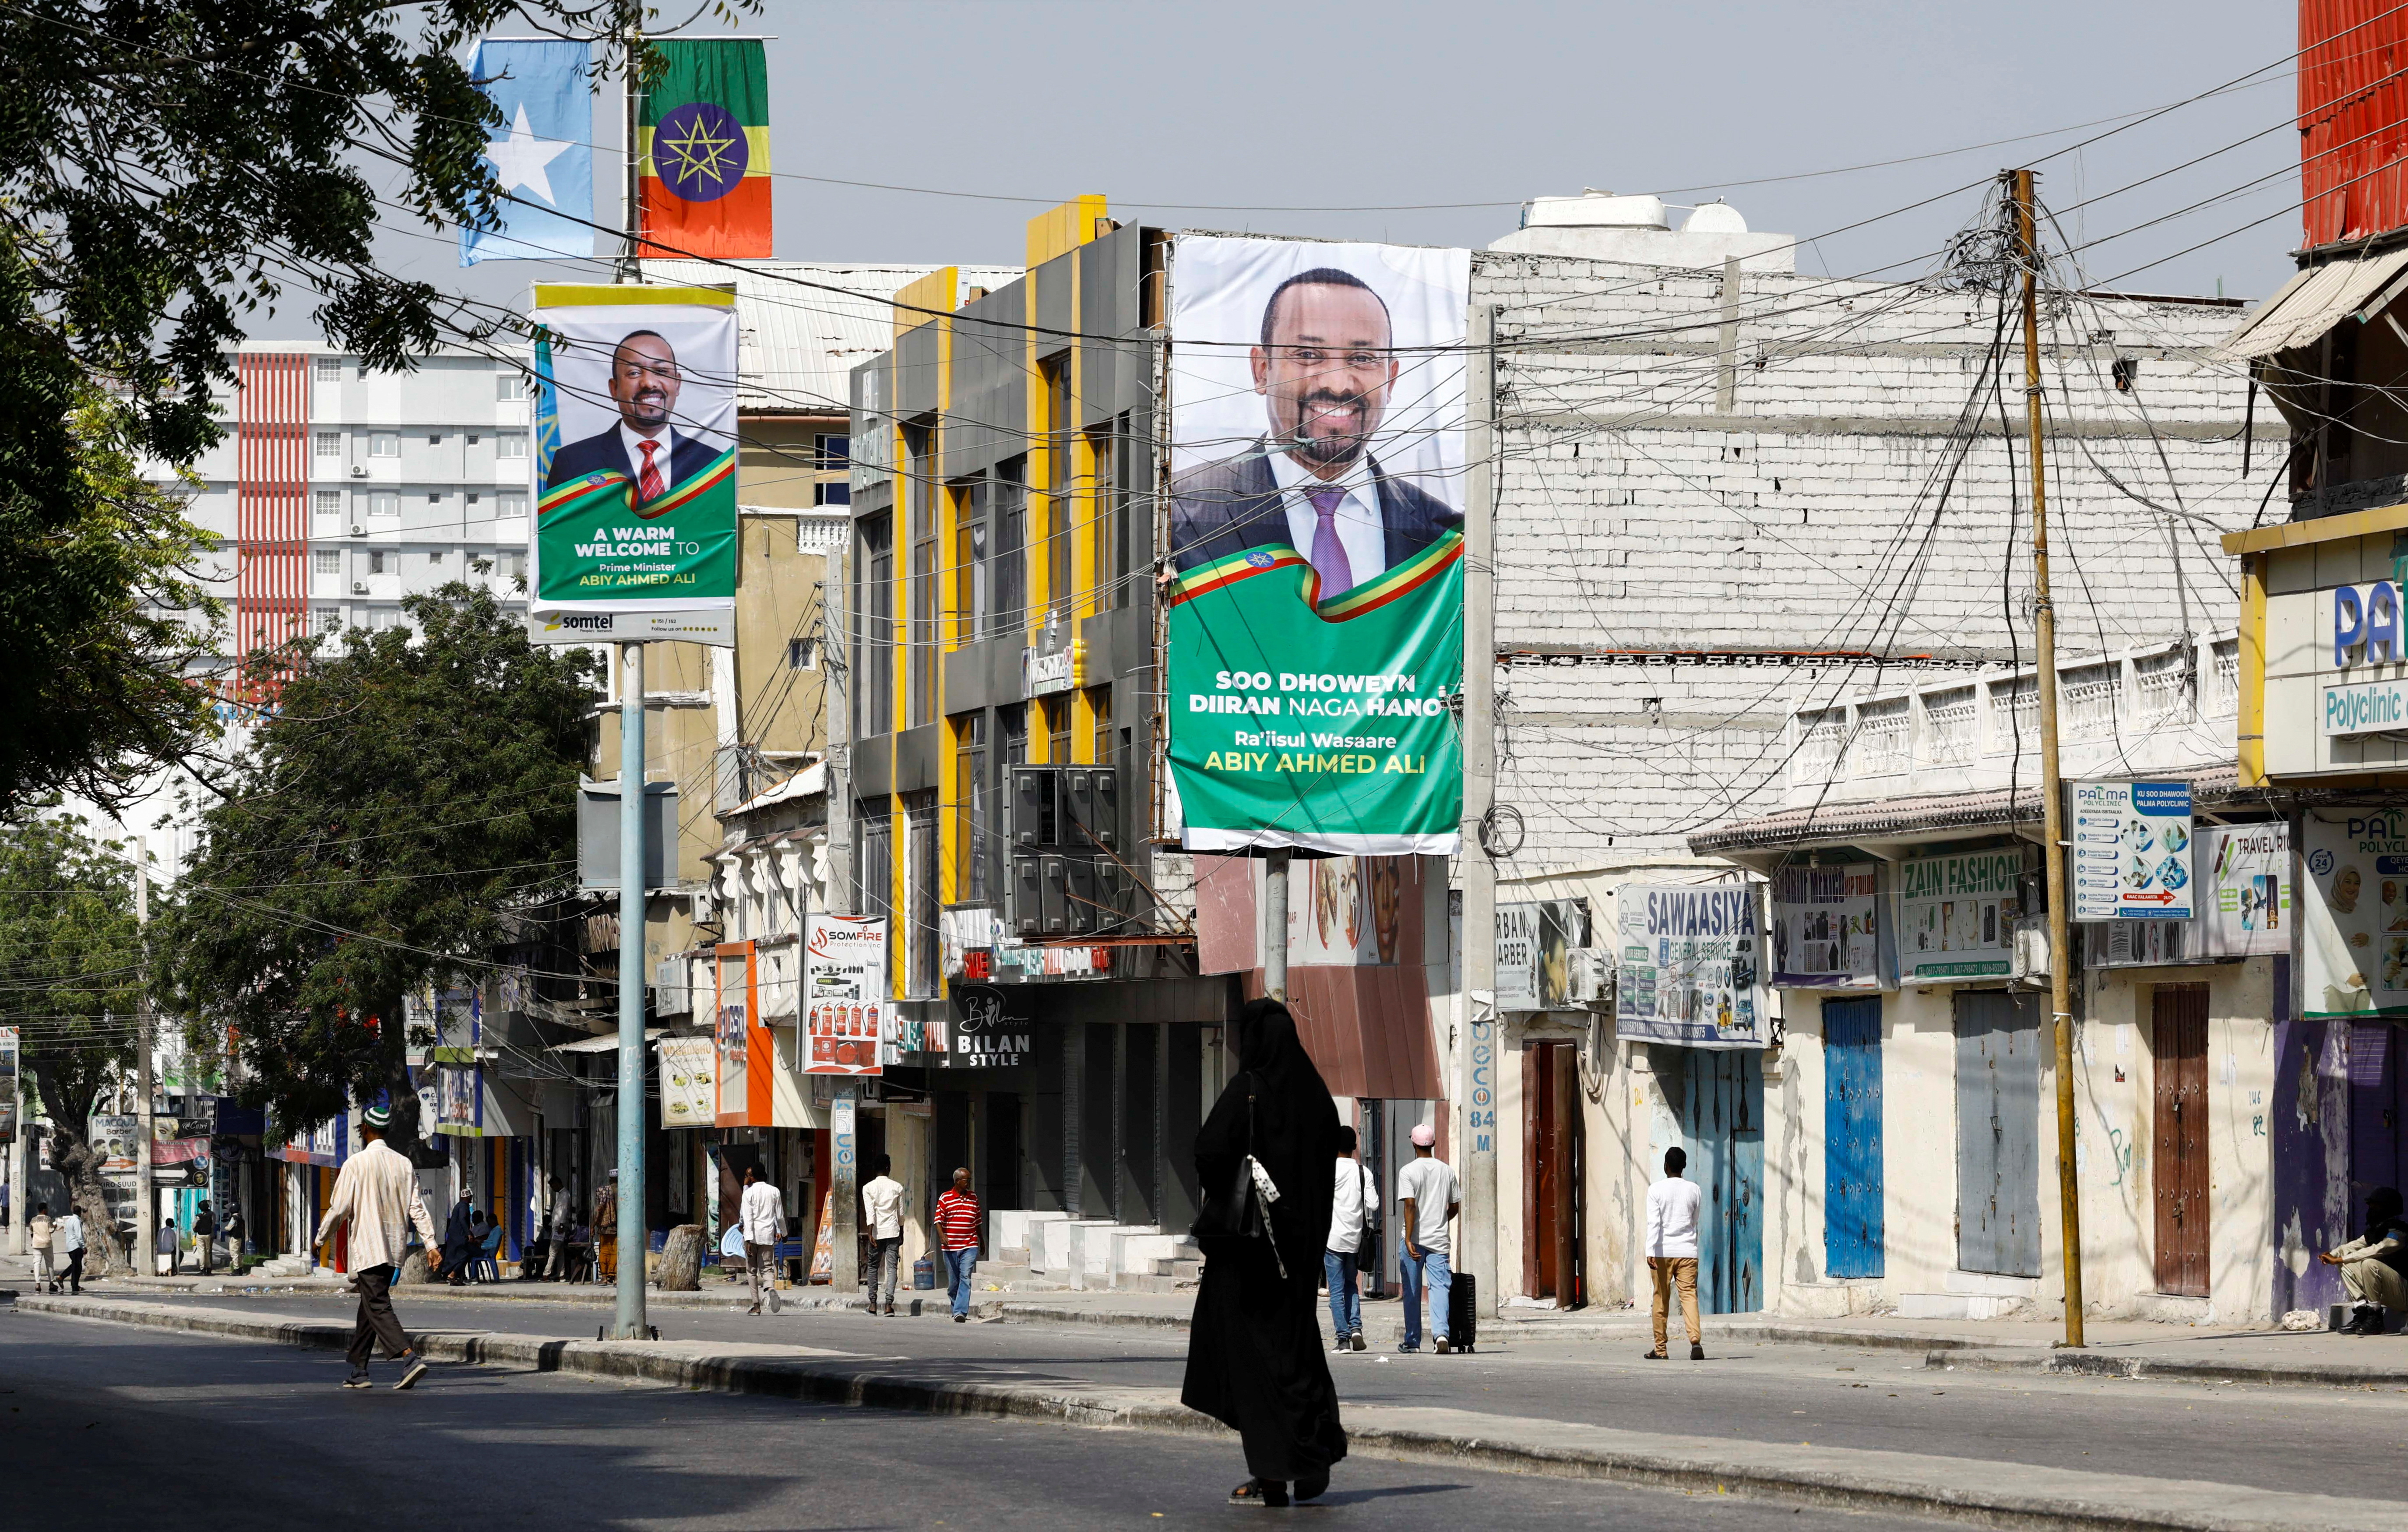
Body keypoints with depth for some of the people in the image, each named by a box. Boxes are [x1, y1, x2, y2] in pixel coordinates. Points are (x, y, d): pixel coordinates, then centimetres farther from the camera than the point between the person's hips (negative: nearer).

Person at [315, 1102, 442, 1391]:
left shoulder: (356, 1164, -8)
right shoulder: (404, 1164, 8)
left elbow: (338, 1209, -6)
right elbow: (417, 1208, 4)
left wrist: (320, 1240, 8)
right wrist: (430, 1243, 3)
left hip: (368, 1248, -7)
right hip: (395, 1249, 7)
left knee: (378, 1308, -11)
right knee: (369, 1306, 16)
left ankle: (411, 1358, -29)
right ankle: (358, 1371, 18)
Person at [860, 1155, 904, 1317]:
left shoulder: (868, 1188, -1)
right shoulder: (897, 1187, 4)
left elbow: (870, 1212, -11)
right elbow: (901, 1213, 9)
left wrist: (870, 1233, -15)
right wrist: (901, 1233, 20)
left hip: (877, 1232, -1)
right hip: (893, 1231, 1)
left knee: (873, 1267, 13)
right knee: (892, 1267, -2)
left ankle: (873, 1303, 15)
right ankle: (889, 1304, -12)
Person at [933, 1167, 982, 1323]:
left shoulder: (973, 1197, 10)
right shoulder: (945, 1199, 1)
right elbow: (938, 1220, -4)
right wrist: (942, 1236, -22)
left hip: (970, 1246, 1)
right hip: (950, 1247, 0)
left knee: (965, 1278, -15)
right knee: (953, 1282, 7)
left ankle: (961, 1312, -22)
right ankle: (956, 1310, 22)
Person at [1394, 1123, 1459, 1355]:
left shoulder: (1408, 1172, -6)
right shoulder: (1447, 1171, 6)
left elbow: (1410, 1205, -16)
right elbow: (1455, 1207, 12)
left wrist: (1409, 1239, -18)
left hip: (1414, 1239, -2)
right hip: (1439, 1239, 2)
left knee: (1412, 1292, 8)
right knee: (1440, 1287, -4)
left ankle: (1412, 1341, 15)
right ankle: (1441, 1332, -25)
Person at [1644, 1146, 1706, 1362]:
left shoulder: (1656, 1190, -3)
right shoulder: (1695, 1190, 7)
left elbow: (1653, 1222, -13)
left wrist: (1651, 1251, -18)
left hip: (1663, 1251, -2)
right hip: (1687, 1251, 2)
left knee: (1661, 1299, 7)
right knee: (1689, 1295, -4)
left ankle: (1660, 1349, 13)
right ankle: (1696, 1340, -25)